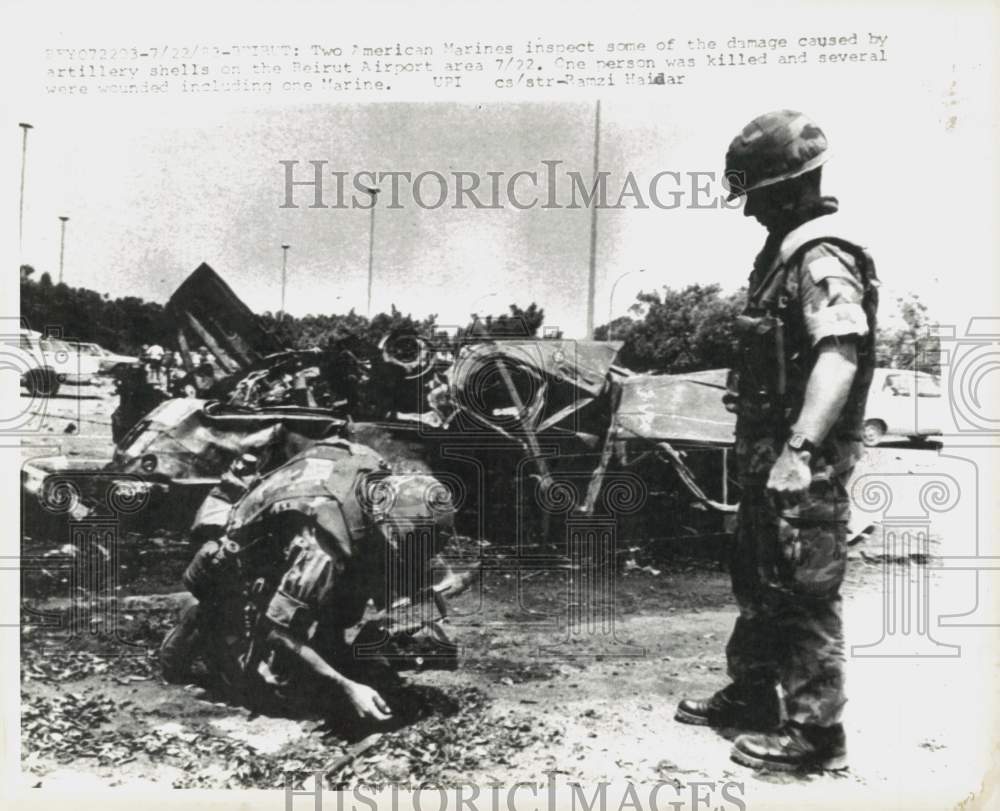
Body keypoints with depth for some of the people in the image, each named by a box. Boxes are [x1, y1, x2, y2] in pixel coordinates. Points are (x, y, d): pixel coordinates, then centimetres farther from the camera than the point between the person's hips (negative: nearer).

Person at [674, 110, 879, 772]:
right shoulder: (785, 252, 15)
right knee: (757, 580, 19)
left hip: (806, 462, -10)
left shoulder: (824, 260, -16)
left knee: (804, 593, -1)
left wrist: (801, 449, -35)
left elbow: (840, 357, -28)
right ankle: (752, 694, 34)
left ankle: (816, 730, 13)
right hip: (769, 450, 10)